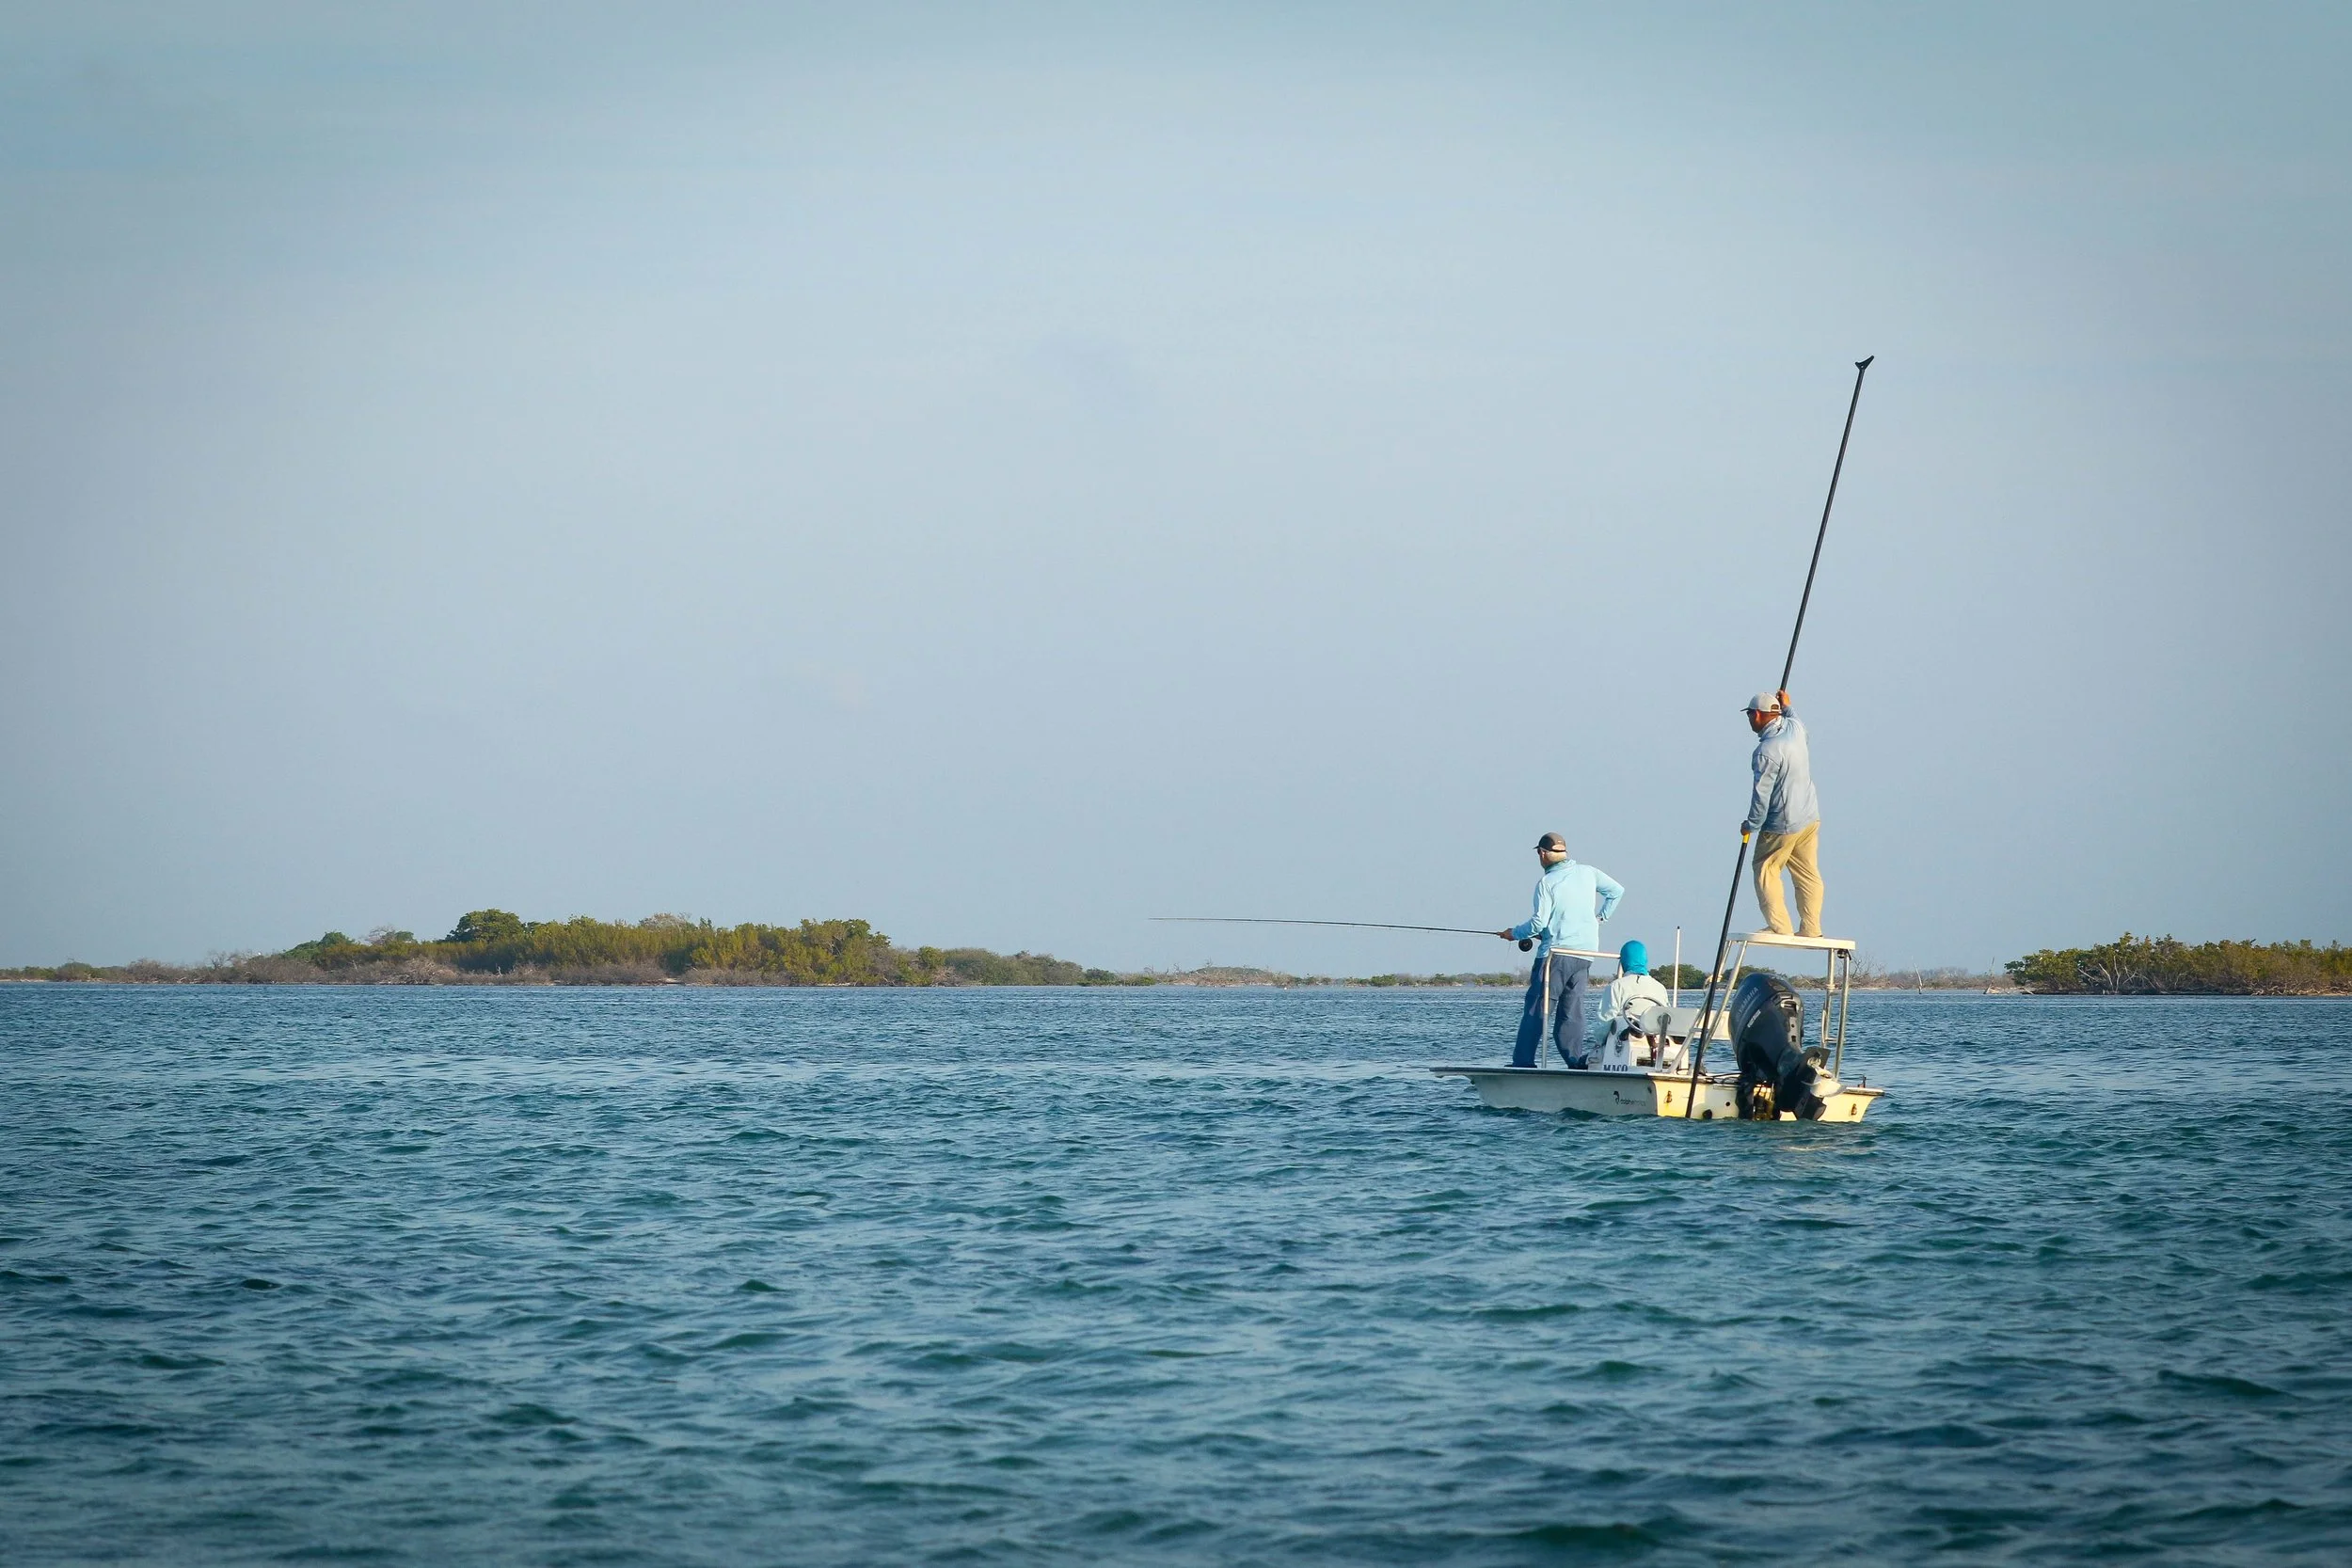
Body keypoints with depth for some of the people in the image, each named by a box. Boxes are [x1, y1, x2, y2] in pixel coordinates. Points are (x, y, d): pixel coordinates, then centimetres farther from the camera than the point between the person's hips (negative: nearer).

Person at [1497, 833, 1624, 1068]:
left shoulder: (1546, 882, -8)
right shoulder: (1588, 873, 9)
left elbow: (1539, 922, -11)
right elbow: (1617, 890, 18)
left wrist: (1514, 933, 5)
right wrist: (1601, 915, 27)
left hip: (1555, 953, -6)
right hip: (1585, 955, 6)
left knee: (1537, 1009, -4)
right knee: (1572, 1010, 8)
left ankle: (1523, 1061, -7)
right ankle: (1575, 1059, -3)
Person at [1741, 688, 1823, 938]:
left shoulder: (1766, 751, -22)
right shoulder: (1794, 728, 1)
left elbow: (1762, 795, -19)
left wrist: (1751, 825, -6)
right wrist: (1787, 707, 46)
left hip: (1783, 824, -8)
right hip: (1810, 817, 8)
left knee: (1766, 870, 4)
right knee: (1808, 874, 11)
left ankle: (1779, 926, -2)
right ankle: (1811, 928, 11)